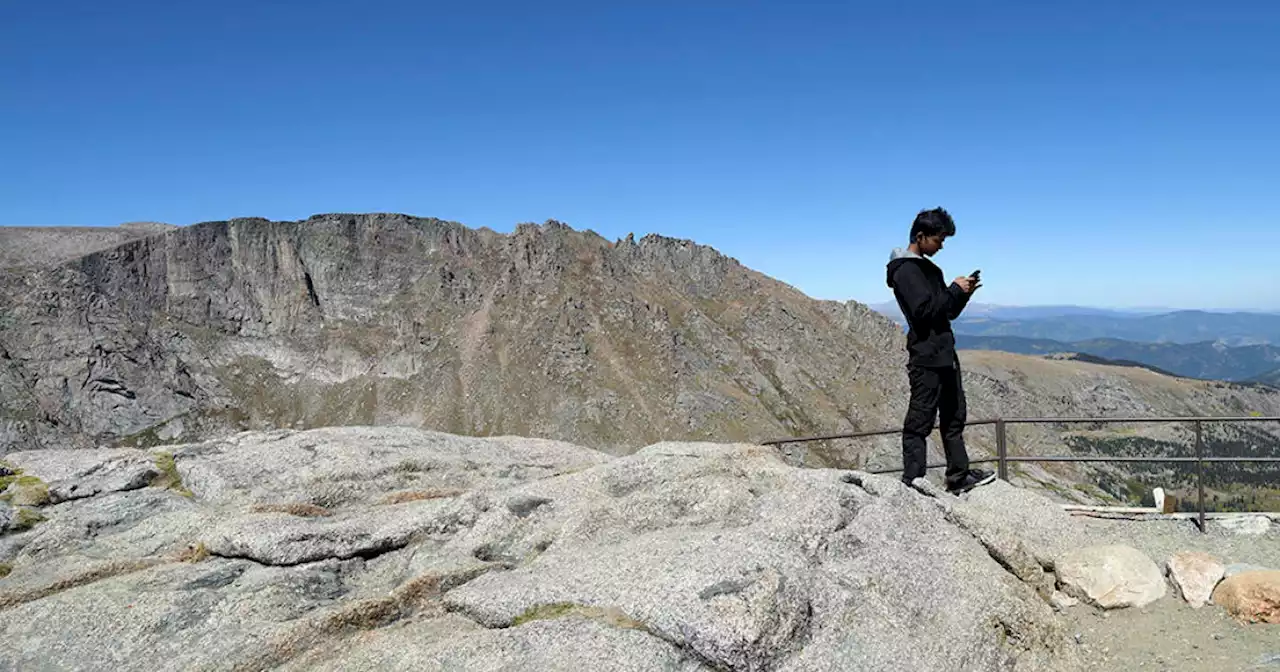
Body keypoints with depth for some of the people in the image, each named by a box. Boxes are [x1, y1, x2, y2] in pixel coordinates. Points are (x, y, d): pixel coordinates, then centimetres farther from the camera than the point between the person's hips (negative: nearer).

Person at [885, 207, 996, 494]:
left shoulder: (928, 268, 19)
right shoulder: (905, 269, -11)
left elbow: (947, 312, 21)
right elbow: (925, 310, -22)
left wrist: (964, 293, 3)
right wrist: (955, 290, -11)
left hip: (945, 355, 10)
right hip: (926, 358, -10)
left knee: (953, 417, 15)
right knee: (920, 421, -6)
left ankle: (959, 476, 23)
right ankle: (913, 481, -1)